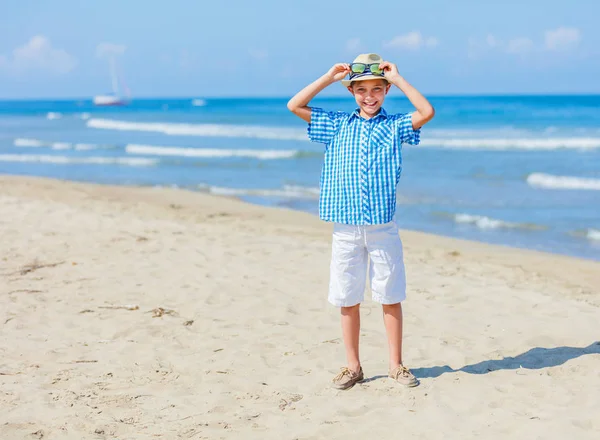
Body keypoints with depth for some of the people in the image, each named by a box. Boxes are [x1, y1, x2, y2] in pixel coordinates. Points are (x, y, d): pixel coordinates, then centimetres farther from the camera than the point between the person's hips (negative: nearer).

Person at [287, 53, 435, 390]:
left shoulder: (394, 126, 4)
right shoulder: (337, 125, 8)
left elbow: (427, 112, -12)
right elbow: (295, 106, 3)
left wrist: (398, 78, -8)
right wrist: (329, 78, 2)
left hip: (384, 228, -1)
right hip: (346, 228, 1)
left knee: (391, 298, 6)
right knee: (348, 300, 7)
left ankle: (396, 365, 17)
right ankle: (353, 366, 19)